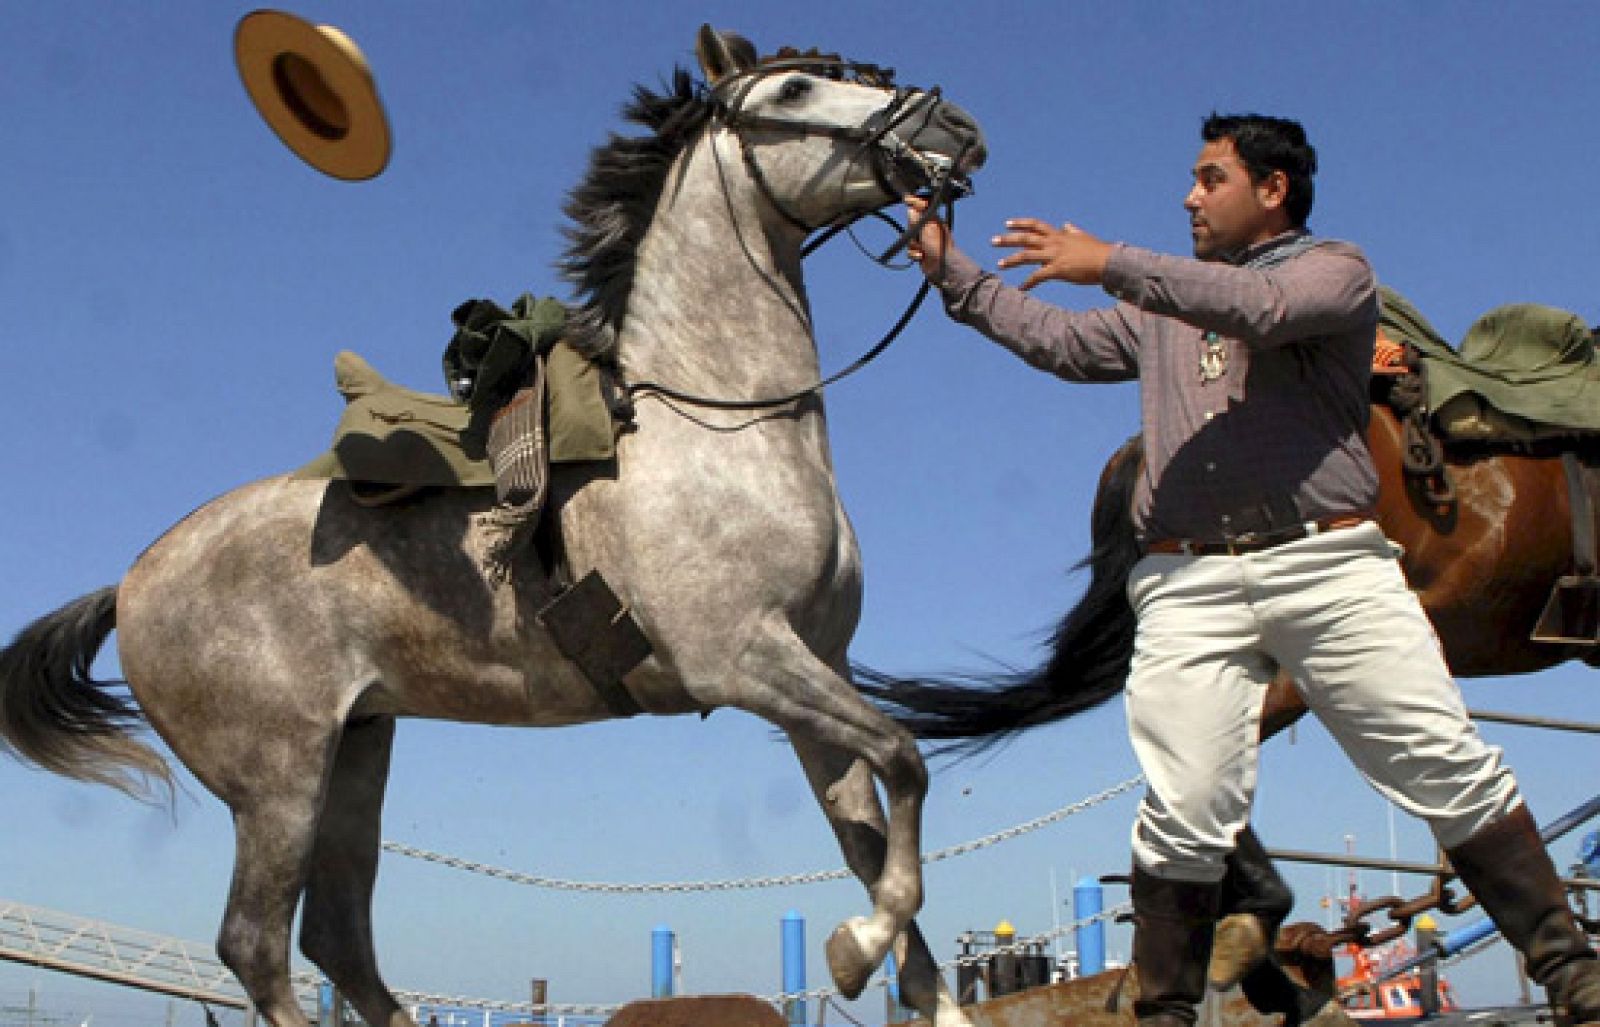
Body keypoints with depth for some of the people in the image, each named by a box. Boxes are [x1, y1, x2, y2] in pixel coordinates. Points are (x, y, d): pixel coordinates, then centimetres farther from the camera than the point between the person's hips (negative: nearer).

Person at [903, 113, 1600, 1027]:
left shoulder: (1335, 268, 10)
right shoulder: (1163, 310, 27)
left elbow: (1258, 308, -11)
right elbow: (1058, 340, 24)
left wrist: (1110, 263, -13)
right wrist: (950, 269, 21)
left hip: (1329, 564, -3)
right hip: (1190, 584, 3)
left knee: (1455, 771, -4)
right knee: (1186, 815, -6)